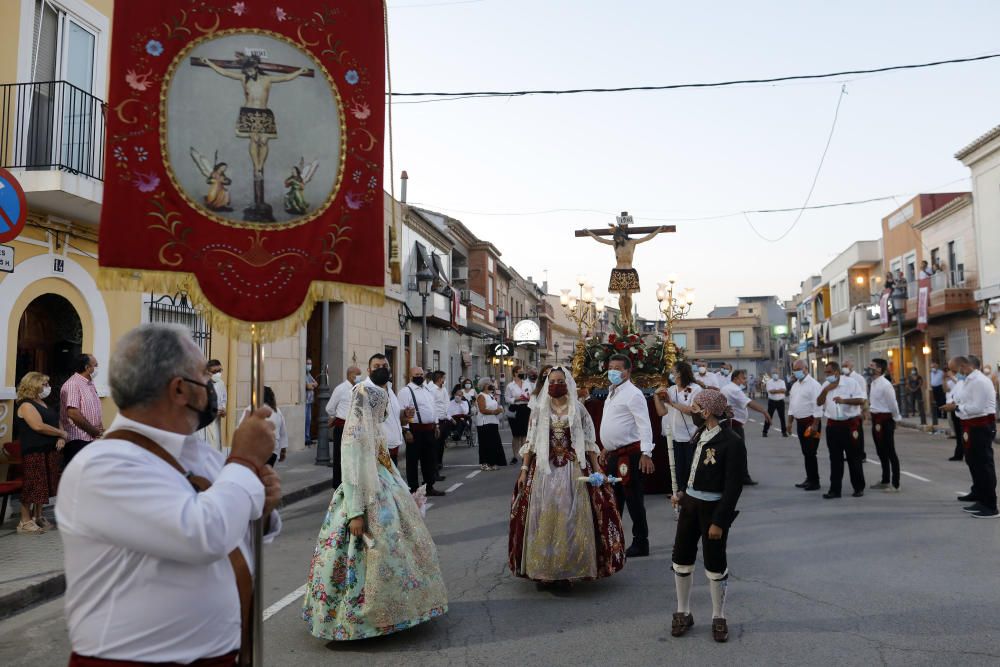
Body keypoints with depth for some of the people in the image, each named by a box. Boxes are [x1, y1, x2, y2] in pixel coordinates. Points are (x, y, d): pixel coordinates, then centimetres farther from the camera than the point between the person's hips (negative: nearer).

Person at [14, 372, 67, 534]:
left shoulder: (43, 403, 17)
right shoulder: (26, 405, -12)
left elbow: (55, 422, 19)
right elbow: (38, 426, -23)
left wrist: (61, 438, 0)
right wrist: (62, 433, -13)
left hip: (49, 450, 9)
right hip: (34, 451, -9)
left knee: (44, 485, 12)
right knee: (32, 485, -5)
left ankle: (38, 516, 22)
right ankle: (25, 522, 3)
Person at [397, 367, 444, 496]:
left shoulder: (427, 389, 16)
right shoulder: (405, 391, -9)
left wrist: (436, 425, 16)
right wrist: (407, 431, -20)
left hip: (430, 429, 8)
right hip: (415, 430, -8)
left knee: (430, 459, 13)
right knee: (413, 460, 3)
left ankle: (429, 487, 24)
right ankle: (414, 489, 12)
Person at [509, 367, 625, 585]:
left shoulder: (578, 410, 4)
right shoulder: (539, 409, 5)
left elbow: (589, 442, 5)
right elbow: (530, 442, 4)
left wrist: (597, 469, 0)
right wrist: (524, 469, -1)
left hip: (574, 470, 0)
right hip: (545, 470, 0)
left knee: (572, 519, 1)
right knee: (545, 518, 1)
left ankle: (571, 568, 13)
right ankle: (544, 570, 11)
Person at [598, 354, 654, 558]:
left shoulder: (632, 394, -13)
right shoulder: (612, 393, 16)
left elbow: (644, 425, -19)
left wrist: (646, 453, -27)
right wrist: (606, 449, 23)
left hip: (629, 454, -9)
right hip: (613, 454, 9)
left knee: (633, 499, 0)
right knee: (613, 499, 17)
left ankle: (640, 544, 12)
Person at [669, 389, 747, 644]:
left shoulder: (732, 442, -19)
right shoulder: (701, 434, 4)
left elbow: (733, 486, -19)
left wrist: (719, 521, -19)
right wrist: (684, 495, 9)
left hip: (714, 508, -7)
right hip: (691, 503, 7)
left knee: (715, 565, 7)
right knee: (681, 559, 12)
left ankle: (719, 618, 26)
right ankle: (683, 613, 28)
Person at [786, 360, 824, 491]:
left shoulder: (813, 384, -12)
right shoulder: (795, 385, 13)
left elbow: (817, 406, -17)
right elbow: (792, 404, 19)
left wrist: (815, 425, -21)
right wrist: (790, 422, 15)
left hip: (811, 422, -8)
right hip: (800, 422, 8)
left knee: (810, 453, -6)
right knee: (805, 452, 12)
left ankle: (815, 481, 2)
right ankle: (809, 479, 20)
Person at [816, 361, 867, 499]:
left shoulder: (851, 384, -6)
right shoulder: (825, 386, 9)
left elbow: (861, 400, -12)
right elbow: (819, 402, 4)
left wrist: (844, 400, -24)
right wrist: (826, 390, -10)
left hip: (850, 424, -4)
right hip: (833, 425, 4)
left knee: (854, 458, 5)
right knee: (835, 459, 7)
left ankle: (859, 488, 17)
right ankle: (835, 489, 11)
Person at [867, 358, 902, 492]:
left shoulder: (885, 384, -19)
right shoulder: (873, 383, 8)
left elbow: (892, 403, -15)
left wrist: (896, 419, -5)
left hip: (885, 419, -9)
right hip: (876, 419, 9)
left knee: (890, 452, -1)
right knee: (881, 452, 17)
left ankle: (895, 484, 7)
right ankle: (885, 481, 29)